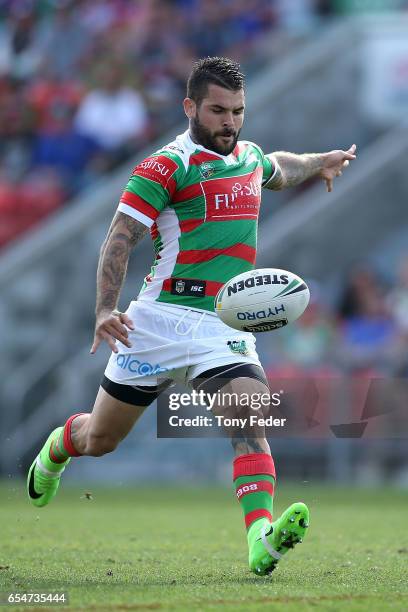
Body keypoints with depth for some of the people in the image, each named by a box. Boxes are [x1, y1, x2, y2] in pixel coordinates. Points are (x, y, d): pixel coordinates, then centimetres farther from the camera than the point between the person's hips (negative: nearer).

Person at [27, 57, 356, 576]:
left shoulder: (248, 157, 13)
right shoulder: (168, 165, -9)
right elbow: (119, 240, -15)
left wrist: (320, 162, 35)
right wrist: (105, 309, -26)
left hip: (226, 327, 4)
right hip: (162, 317, -4)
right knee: (99, 439, 10)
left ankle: (262, 539, -36)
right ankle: (55, 450, 46)